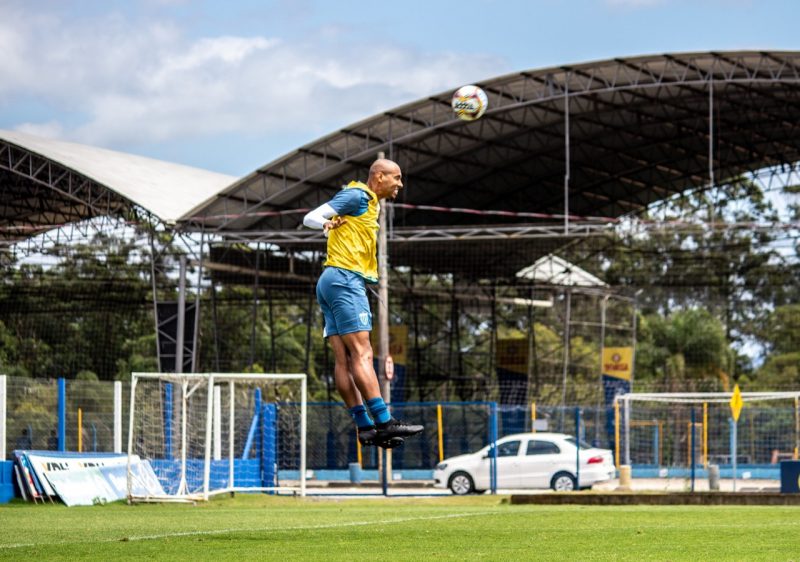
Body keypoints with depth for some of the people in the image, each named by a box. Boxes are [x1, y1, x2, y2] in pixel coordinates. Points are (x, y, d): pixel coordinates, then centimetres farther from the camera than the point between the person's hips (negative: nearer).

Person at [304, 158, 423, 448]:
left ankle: (364, 425, -2)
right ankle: (383, 422, -21)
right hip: (345, 278, -10)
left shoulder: (370, 204, 24)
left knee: (344, 359, 2)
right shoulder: (357, 196, -5)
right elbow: (310, 218, -13)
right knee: (362, 354, -15)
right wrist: (327, 223, -33)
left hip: (331, 282, 10)